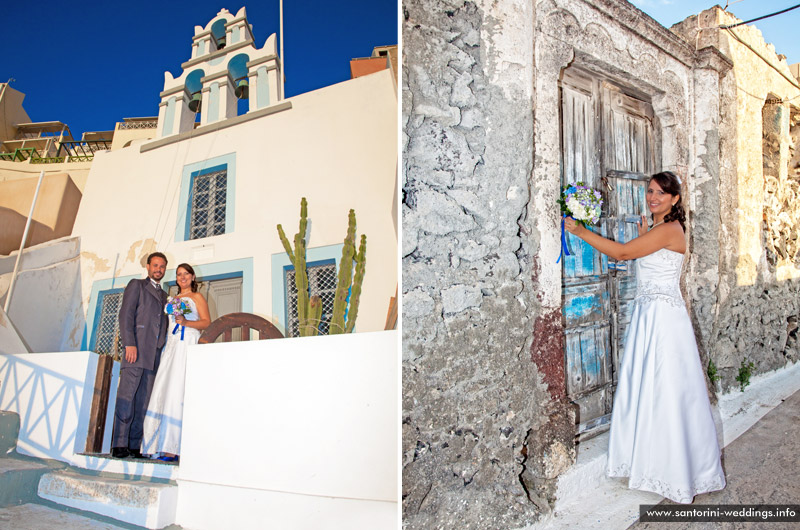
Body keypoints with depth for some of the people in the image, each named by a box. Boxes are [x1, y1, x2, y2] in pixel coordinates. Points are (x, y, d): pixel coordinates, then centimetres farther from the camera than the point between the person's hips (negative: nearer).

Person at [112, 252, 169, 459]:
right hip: (136, 350, -5)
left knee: (143, 401, 1)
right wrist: (129, 344, -13)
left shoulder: (163, 295, 27)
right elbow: (125, 315, -2)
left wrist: (163, 349, 9)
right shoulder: (136, 285, 10)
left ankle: (134, 446, 0)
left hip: (154, 354, 5)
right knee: (127, 396, -11)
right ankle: (119, 445, -11)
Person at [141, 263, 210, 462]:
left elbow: (207, 322, -2)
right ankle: (160, 445, -3)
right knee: (163, 391, -4)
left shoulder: (196, 297, 8)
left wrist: (186, 322, -16)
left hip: (188, 347, -6)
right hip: (171, 346, 6)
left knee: (177, 392, -15)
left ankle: (173, 448, -17)